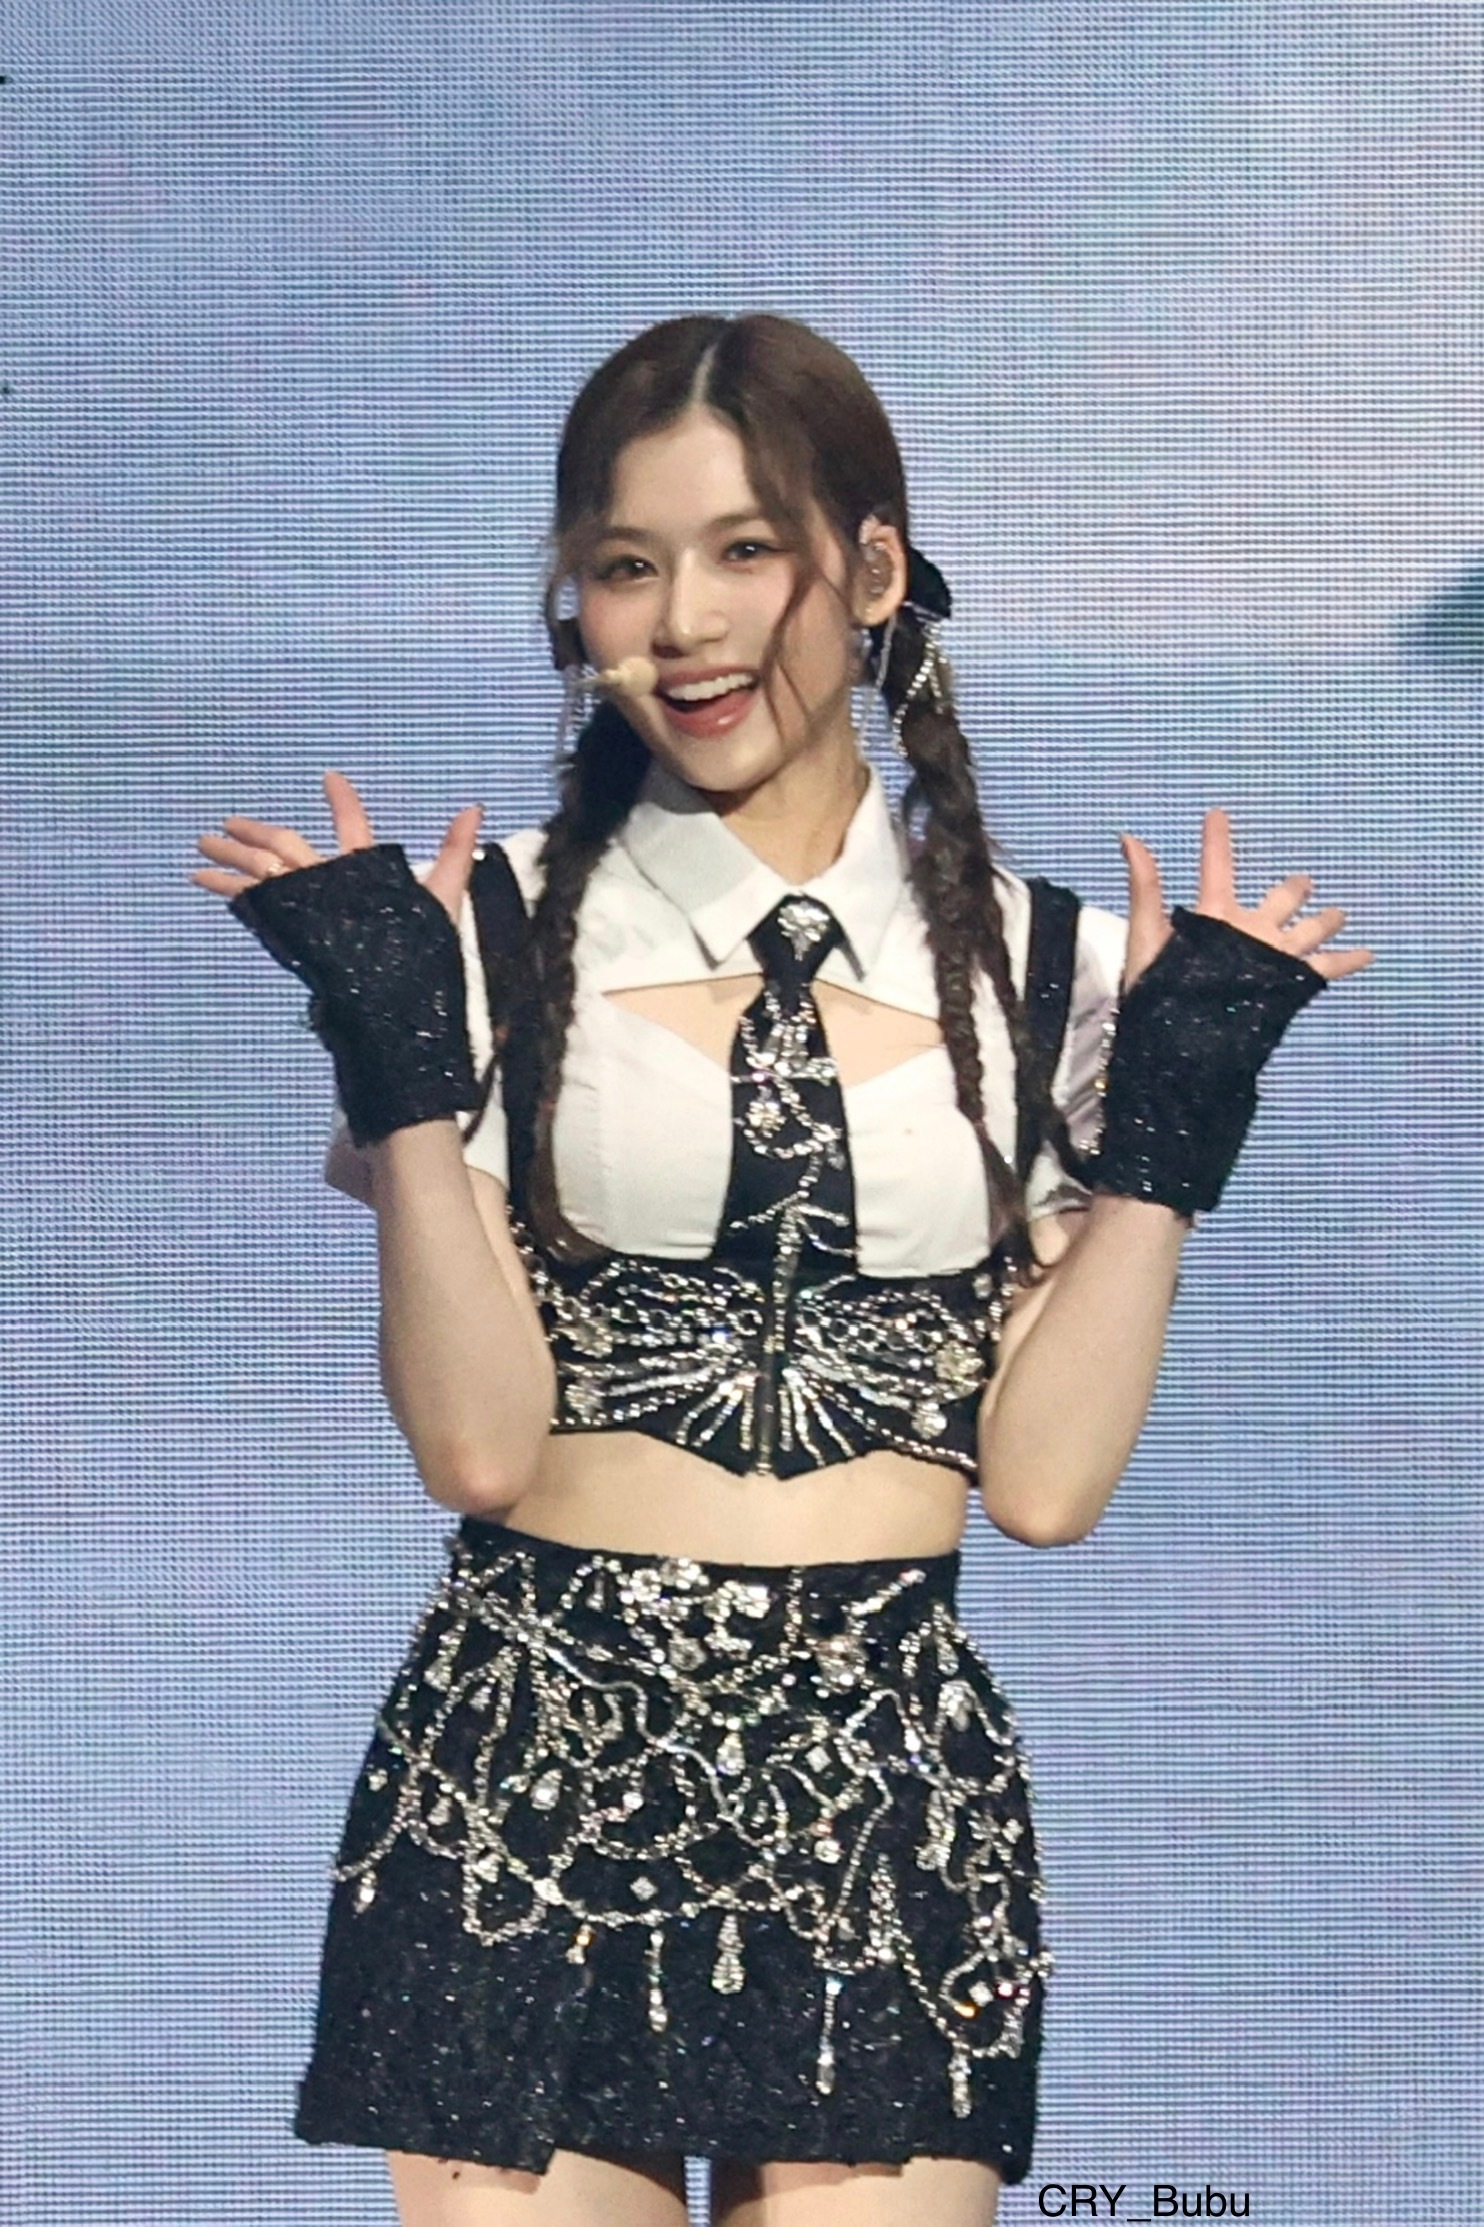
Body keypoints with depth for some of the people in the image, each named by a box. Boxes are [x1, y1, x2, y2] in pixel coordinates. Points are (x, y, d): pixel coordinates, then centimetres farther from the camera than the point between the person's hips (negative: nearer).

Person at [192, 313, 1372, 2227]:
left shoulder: (1038, 963, 6)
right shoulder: (495, 932, 0)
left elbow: (1042, 1478, 0)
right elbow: (479, 1444, -7)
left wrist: (1171, 1118, -4)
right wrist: (398, 1058, -13)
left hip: (895, 1785, 2)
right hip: (531, 1772, -1)